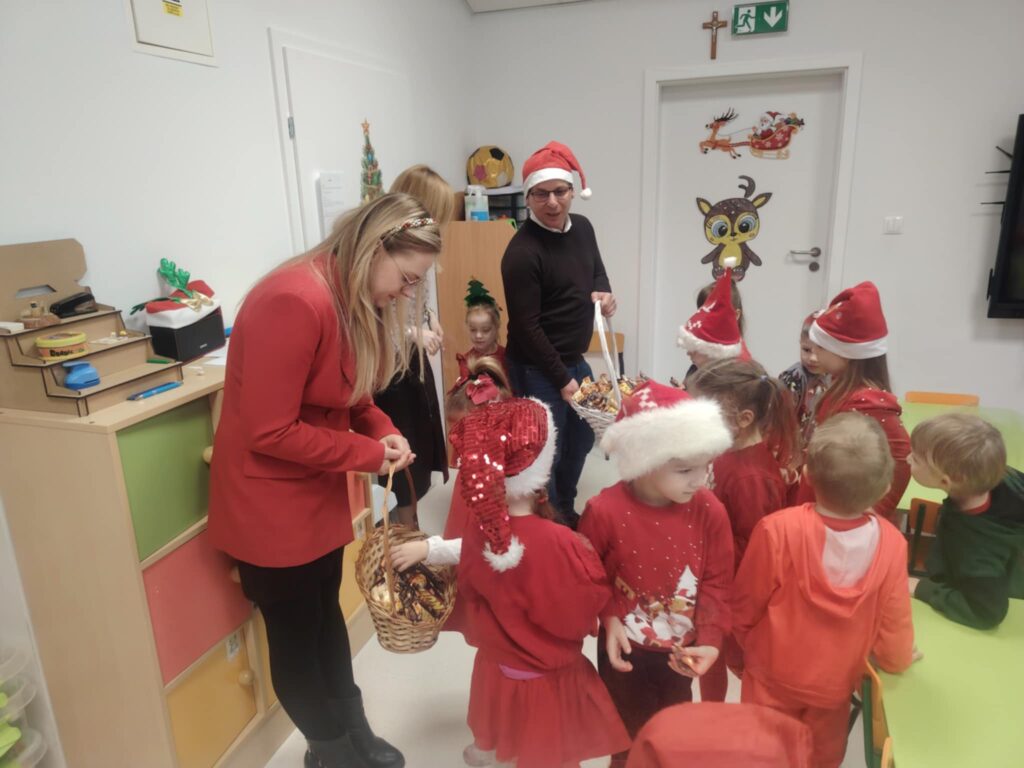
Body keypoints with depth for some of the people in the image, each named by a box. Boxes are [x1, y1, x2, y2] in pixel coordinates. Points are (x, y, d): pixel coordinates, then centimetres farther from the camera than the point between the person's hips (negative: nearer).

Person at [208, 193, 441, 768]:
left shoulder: (358, 300, 1)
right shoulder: (295, 302, -29)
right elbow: (269, 432, -27)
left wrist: (385, 432, -7)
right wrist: (370, 453, -20)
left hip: (320, 493, 8)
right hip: (271, 502, -8)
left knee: (328, 613, 22)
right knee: (296, 634, 12)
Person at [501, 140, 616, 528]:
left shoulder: (582, 227, 3)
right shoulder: (522, 252, -21)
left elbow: (597, 273, 19)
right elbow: (526, 328, -20)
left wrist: (604, 293, -5)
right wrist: (561, 379, -17)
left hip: (575, 359, 9)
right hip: (538, 369, -9)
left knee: (582, 439, 22)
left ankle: (566, 512, 43)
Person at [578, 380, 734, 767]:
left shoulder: (709, 511, -18)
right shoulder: (604, 511, -25)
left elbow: (717, 581, -9)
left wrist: (709, 639, -18)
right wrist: (608, 617, -20)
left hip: (680, 650, 3)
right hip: (626, 650, -2)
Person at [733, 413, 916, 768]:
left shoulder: (777, 529, -30)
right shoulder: (891, 543, -24)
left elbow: (743, 609, -16)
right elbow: (892, 625, -11)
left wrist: (752, 648, 7)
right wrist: (898, 658, 13)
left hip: (772, 677, -2)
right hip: (835, 685, 2)